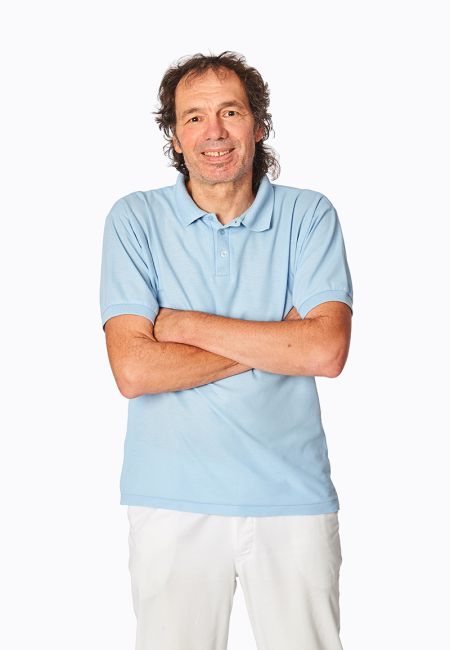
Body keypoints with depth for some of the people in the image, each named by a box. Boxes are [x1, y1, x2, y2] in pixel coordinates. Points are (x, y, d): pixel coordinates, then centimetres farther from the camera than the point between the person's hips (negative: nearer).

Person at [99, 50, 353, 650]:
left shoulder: (309, 216, 1)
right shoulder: (134, 219, -1)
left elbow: (327, 351, -13)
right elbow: (133, 370, -12)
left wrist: (189, 325, -12)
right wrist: (275, 342, -11)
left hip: (293, 495, 1)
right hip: (173, 501, 0)